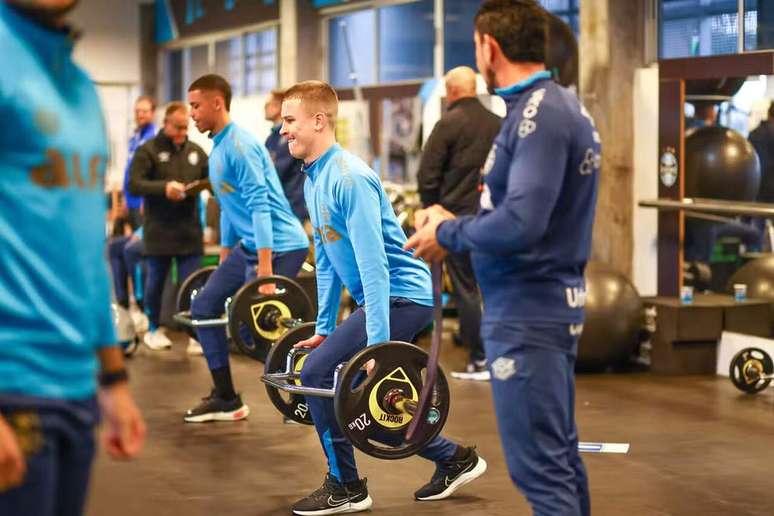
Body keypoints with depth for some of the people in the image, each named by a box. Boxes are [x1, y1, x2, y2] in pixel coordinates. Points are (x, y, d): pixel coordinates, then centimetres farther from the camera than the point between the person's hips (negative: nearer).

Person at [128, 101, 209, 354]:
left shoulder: (196, 151, 11)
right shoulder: (148, 150, -3)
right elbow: (134, 184, -11)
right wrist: (163, 188, -24)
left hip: (189, 230, 3)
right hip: (159, 230, -2)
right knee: (157, 280, 10)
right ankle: (154, 329, 27)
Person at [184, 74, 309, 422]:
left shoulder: (239, 145, -17)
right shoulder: (218, 149, 14)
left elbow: (260, 206, -24)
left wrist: (265, 270, -29)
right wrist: (223, 262, 25)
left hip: (280, 246, -10)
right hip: (248, 244, 10)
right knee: (204, 307, 10)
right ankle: (225, 399, 15)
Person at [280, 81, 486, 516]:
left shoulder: (349, 178, -19)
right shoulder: (315, 179, 12)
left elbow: (373, 264, -24)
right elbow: (327, 261, 19)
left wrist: (377, 344, -27)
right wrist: (324, 329, 20)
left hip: (401, 296, -10)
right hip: (385, 298, 10)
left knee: (317, 372, -13)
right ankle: (455, 461, 26)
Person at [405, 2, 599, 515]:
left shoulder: (537, 115, -19)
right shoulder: (563, 105, 11)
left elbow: (519, 225, -27)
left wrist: (448, 233, -11)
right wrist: (460, 222, 7)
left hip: (526, 313, -10)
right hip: (552, 302, 10)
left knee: (541, 472, -6)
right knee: (560, 457, 17)